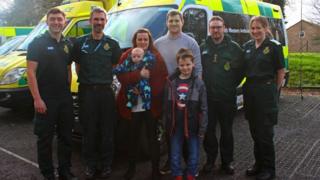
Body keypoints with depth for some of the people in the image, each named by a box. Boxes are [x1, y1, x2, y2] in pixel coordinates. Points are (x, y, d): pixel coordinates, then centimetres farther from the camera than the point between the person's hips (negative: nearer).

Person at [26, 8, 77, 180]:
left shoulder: (67, 44, 11)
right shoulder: (38, 43, -6)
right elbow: (30, 71, -11)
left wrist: (68, 91, 9)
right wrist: (37, 98, -17)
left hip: (65, 99, 6)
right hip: (45, 100, -6)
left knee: (66, 136, 13)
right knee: (45, 138, 5)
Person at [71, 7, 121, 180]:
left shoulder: (112, 44, 6)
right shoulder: (80, 42, 7)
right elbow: (77, 65, 13)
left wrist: (106, 79, 2)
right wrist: (84, 79, 3)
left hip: (105, 91, 0)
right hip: (86, 91, 0)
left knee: (106, 130, 6)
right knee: (88, 130, 6)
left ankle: (106, 165, 19)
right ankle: (90, 165, 19)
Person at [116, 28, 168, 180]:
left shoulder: (156, 57, 4)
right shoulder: (126, 56, 4)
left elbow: (163, 78, -2)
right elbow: (121, 76, -7)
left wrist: (152, 92, -16)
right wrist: (139, 75, -22)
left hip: (152, 104, 0)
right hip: (132, 105, 1)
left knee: (153, 137, 6)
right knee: (133, 138, 12)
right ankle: (131, 167, 29)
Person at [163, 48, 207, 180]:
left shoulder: (198, 83, -6)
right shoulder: (171, 82, -1)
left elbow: (203, 108, -6)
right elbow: (167, 106, 4)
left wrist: (202, 127, -10)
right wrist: (166, 125, 4)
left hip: (193, 126, -1)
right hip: (176, 126, 2)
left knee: (194, 154, 11)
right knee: (175, 155, 11)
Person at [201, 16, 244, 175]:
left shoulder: (234, 47, 0)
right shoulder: (203, 48, 7)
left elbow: (241, 70, 4)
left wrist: (232, 85, -1)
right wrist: (203, 85, 5)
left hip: (227, 97, -1)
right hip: (207, 97, 2)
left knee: (227, 130, 10)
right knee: (209, 130, 9)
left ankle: (227, 161, 23)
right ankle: (210, 160, 24)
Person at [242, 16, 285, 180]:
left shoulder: (274, 46, -7)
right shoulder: (247, 46, 9)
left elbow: (281, 71, -3)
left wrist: (273, 90, 0)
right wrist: (248, 86, 6)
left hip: (266, 91, -5)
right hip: (249, 91, 6)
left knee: (265, 132, 0)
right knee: (254, 130, 13)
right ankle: (259, 163, 28)